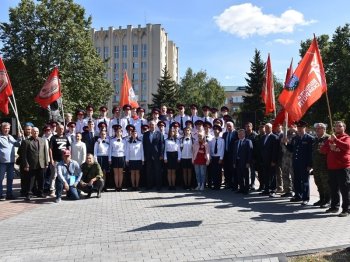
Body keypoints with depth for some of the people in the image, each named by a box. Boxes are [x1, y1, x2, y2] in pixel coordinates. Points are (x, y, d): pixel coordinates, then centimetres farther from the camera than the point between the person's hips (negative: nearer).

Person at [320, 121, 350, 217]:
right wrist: (330, 147, -8)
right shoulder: (330, 138, 18)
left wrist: (335, 140, -22)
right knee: (334, 189, 12)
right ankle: (334, 206, 21)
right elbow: (322, 149, 11)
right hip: (331, 168, 6)